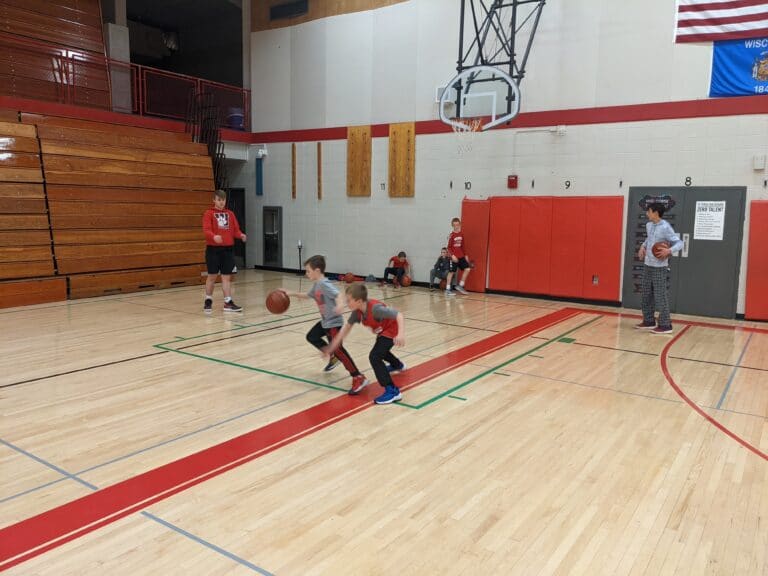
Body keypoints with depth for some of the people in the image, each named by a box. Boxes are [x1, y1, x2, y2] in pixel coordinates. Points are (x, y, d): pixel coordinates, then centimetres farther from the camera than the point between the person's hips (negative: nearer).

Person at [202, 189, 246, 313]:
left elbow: (235, 229, 8)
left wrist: (241, 235, -13)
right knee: (212, 276, 5)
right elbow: (206, 230, -13)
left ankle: (228, 302, 3)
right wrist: (214, 236, -34)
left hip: (228, 249, 3)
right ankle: (208, 300, 21)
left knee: (227, 276, 2)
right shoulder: (209, 213, -1)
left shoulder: (230, 214, 12)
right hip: (213, 249, -3)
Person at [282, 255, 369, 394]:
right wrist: (291, 293, 26)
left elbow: (337, 294, -37)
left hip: (334, 322, -11)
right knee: (311, 336, 24)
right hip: (325, 321, 11)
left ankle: (358, 378, -17)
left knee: (338, 349, -17)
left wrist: (340, 305, -57)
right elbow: (307, 295, 30)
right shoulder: (316, 285, 10)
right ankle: (334, 358, 33)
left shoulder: (324, 284, -21)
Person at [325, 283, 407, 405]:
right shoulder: (357, 311, -17)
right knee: (380, 350, 35)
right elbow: (347, 326, -6)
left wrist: (401, 334, -58)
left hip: (392, 330, -9)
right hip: (382, 331, 9)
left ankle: (392, 391, -21)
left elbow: (399, 315, -43)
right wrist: (333, 345, -7)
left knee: (374, 357, -24)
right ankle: (398, 365, 68)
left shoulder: (375, 308, -39)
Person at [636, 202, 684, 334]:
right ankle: (648, 321, 24)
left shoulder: (665, 227, -17)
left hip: (659, 267, -8)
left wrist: (669, 250, -34)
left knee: (660, 296, -6)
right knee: (646, 295, 13)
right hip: (647, 265, 8)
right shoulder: (648, 225, 7)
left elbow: (679, 243, -17)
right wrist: (643, 247, 11)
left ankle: (665, 325, 0)